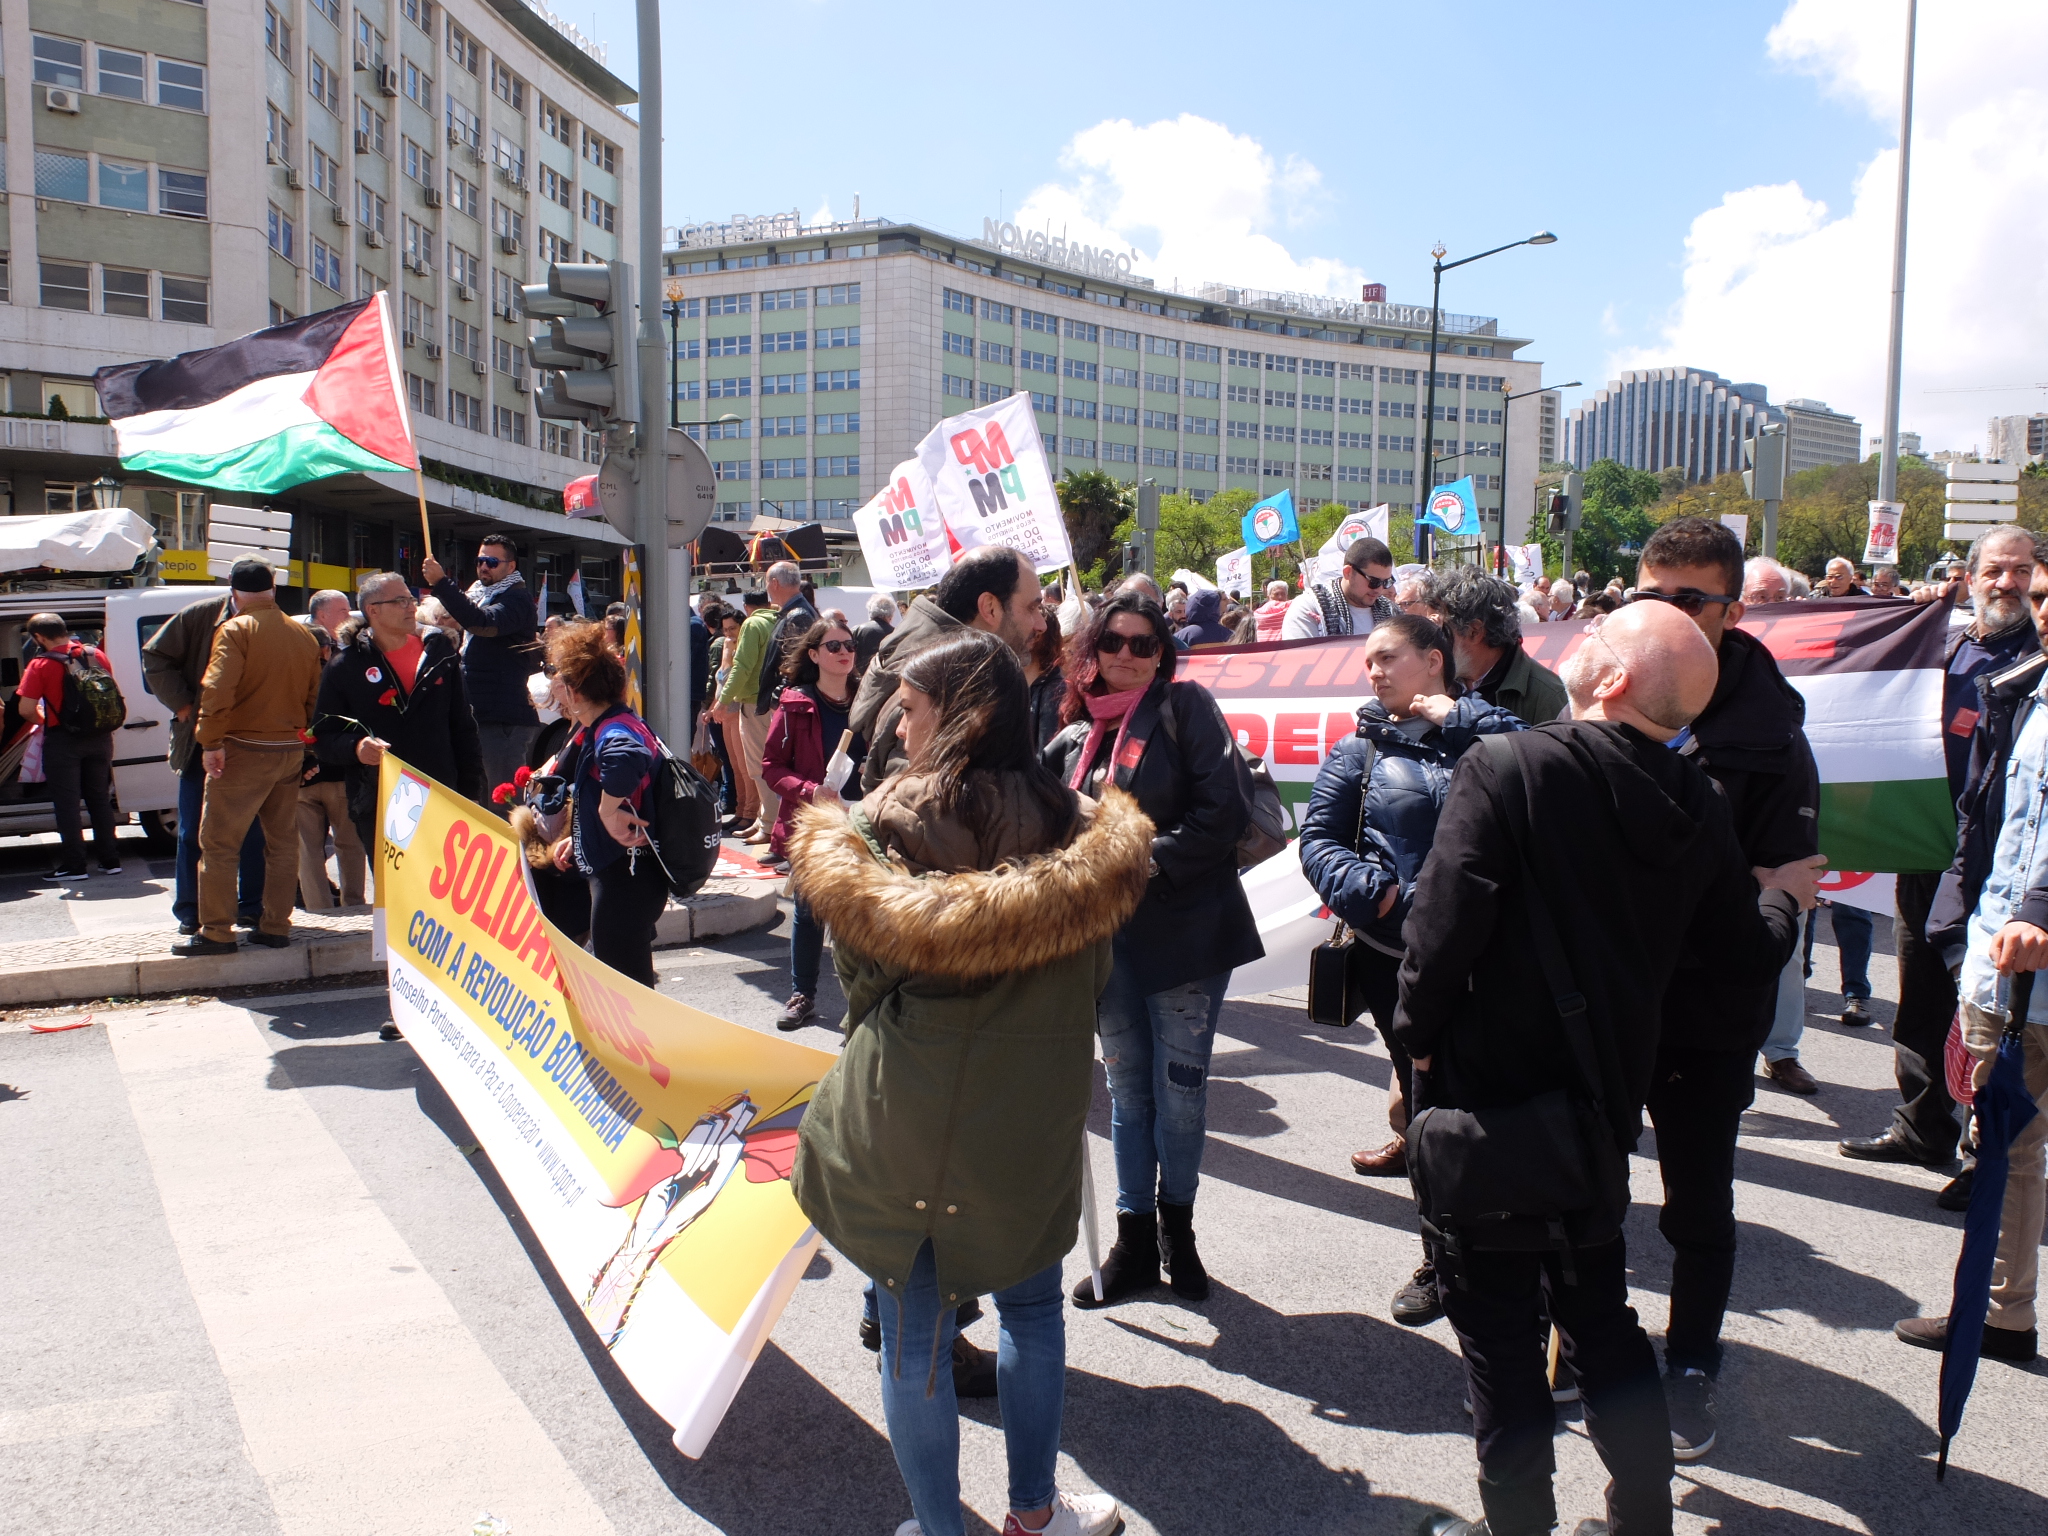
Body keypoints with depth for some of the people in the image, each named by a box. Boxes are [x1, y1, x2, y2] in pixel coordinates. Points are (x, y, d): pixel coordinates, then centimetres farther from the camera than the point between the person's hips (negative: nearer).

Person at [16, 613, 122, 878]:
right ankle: (110, 860, 16)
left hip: (63, 741, -5)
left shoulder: (41, 665, -13)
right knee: (100, 799, 14)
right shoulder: (97, 655, 2)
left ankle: (73, 865, 5)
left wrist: (41, 720, 4)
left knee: (67, 804, 3)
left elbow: (26, 709, -16)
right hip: (99, 737, 5)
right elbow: (114, 697, 11)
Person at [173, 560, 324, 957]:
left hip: (244, 750, -6)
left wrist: (210, 741, -17)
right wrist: (303, 740, 16)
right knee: (282, 841, 12)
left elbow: (217, 689, -21)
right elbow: (314, 696, 11)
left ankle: (216, 932, 1)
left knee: (218, 843, 0)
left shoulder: (236, 630, -10)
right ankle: (276, 926, 15)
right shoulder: (303, 635, 10)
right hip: (291, 751, 6)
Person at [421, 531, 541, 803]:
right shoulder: (477, 594, 19)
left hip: (503, 719, -9)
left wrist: (441, 583, -31)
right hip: (476, 715, 10)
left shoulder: (517, 598, -9)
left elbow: (482, 623, -28)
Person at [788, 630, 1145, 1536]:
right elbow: (1091, 976, 5)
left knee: (914, 1329, 13)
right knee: (1031, 1306, 22)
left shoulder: (887, 823, -14)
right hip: (1032, 1113, 3)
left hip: (908, 1112, -3)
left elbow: (858, 968, -4)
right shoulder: (1071, 825, -6)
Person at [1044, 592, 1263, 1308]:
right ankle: (1134, 1241, 25)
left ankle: (1176, 1226, 27)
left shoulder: (1185, 707, -4)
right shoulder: (1071, 741, 9)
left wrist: (1149, 862, -16)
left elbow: (1224, 809, -13)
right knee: (1128, 1088, 13)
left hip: (1186, 926, -4)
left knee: (1179, 1086, 6)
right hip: (1108, 933, 4)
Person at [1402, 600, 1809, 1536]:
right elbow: (1749, 959, 8)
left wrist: (1416, 1031, -9)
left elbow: (1444, 922, -25)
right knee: (1601, 1311, 22)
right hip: (1605, 1096, 6)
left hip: (1488, 1090, -6)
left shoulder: (1505, 770, -19)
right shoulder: (1699, 808, -1)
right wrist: (1787, 898, 30)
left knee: (1497, 1325, 8)